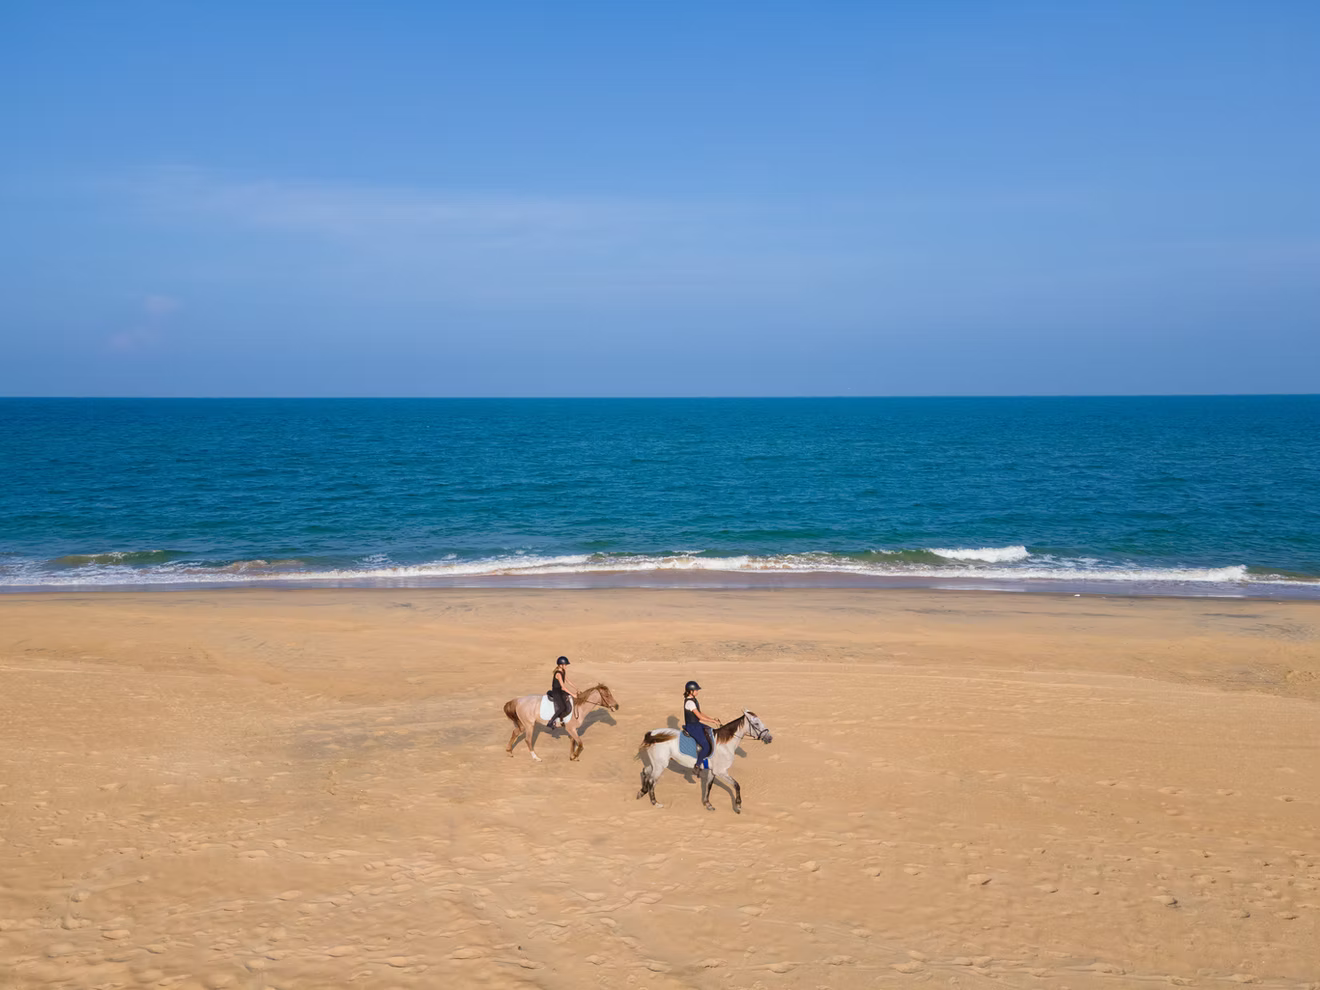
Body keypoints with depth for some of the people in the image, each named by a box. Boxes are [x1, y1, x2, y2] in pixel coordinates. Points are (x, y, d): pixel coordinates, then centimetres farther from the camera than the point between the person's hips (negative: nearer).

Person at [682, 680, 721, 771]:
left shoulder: (693, 700, 8)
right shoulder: (690, 702, -24)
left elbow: (700, 714, 15)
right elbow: (700, 717, -25)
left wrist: (712, 719, 7)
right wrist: (713, 721, -18)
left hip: (696, 724, 10)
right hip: (692, 727, -10)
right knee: (706, 746, -12)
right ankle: (698, 765, 4)